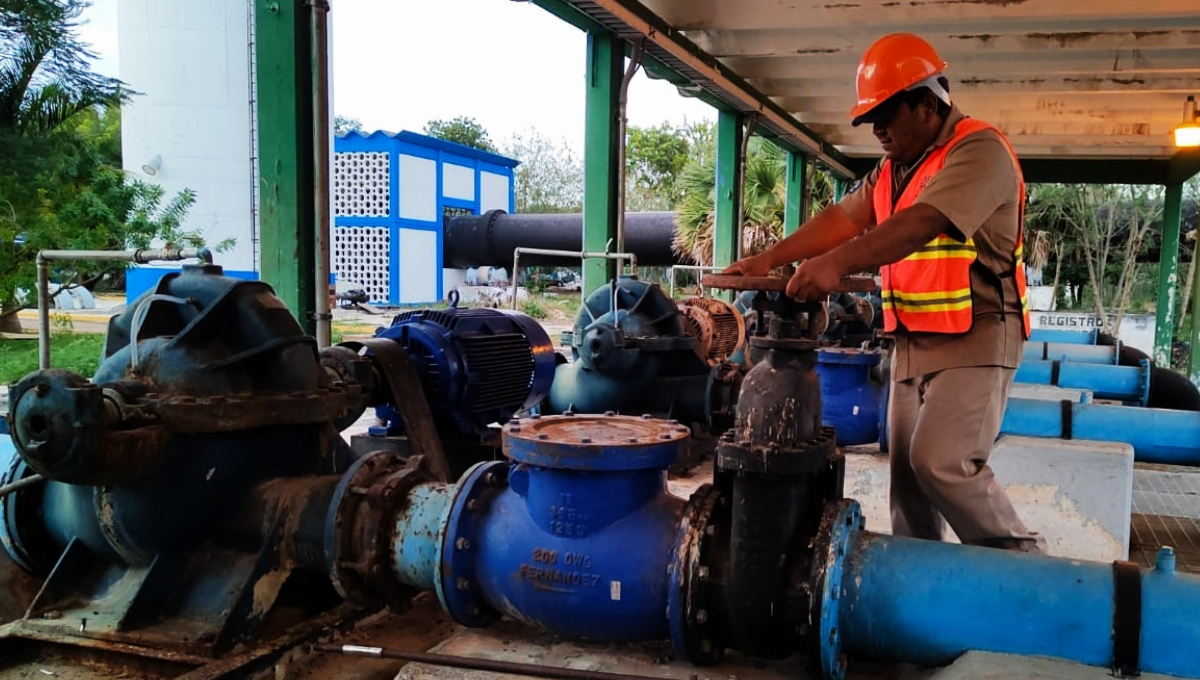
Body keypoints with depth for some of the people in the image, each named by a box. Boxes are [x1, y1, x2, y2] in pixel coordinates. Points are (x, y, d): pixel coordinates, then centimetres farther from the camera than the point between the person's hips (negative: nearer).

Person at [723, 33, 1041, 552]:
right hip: (913, 340, 8)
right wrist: (769, 259, -3)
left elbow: (920, 224, -28)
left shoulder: (978, 151, -14)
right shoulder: (894, 168, 14)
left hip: (974, 336, -8)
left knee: (942, 462, -18)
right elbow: (843, 218, 8)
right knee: (905, 472, 8)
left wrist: (837, 265, -38)